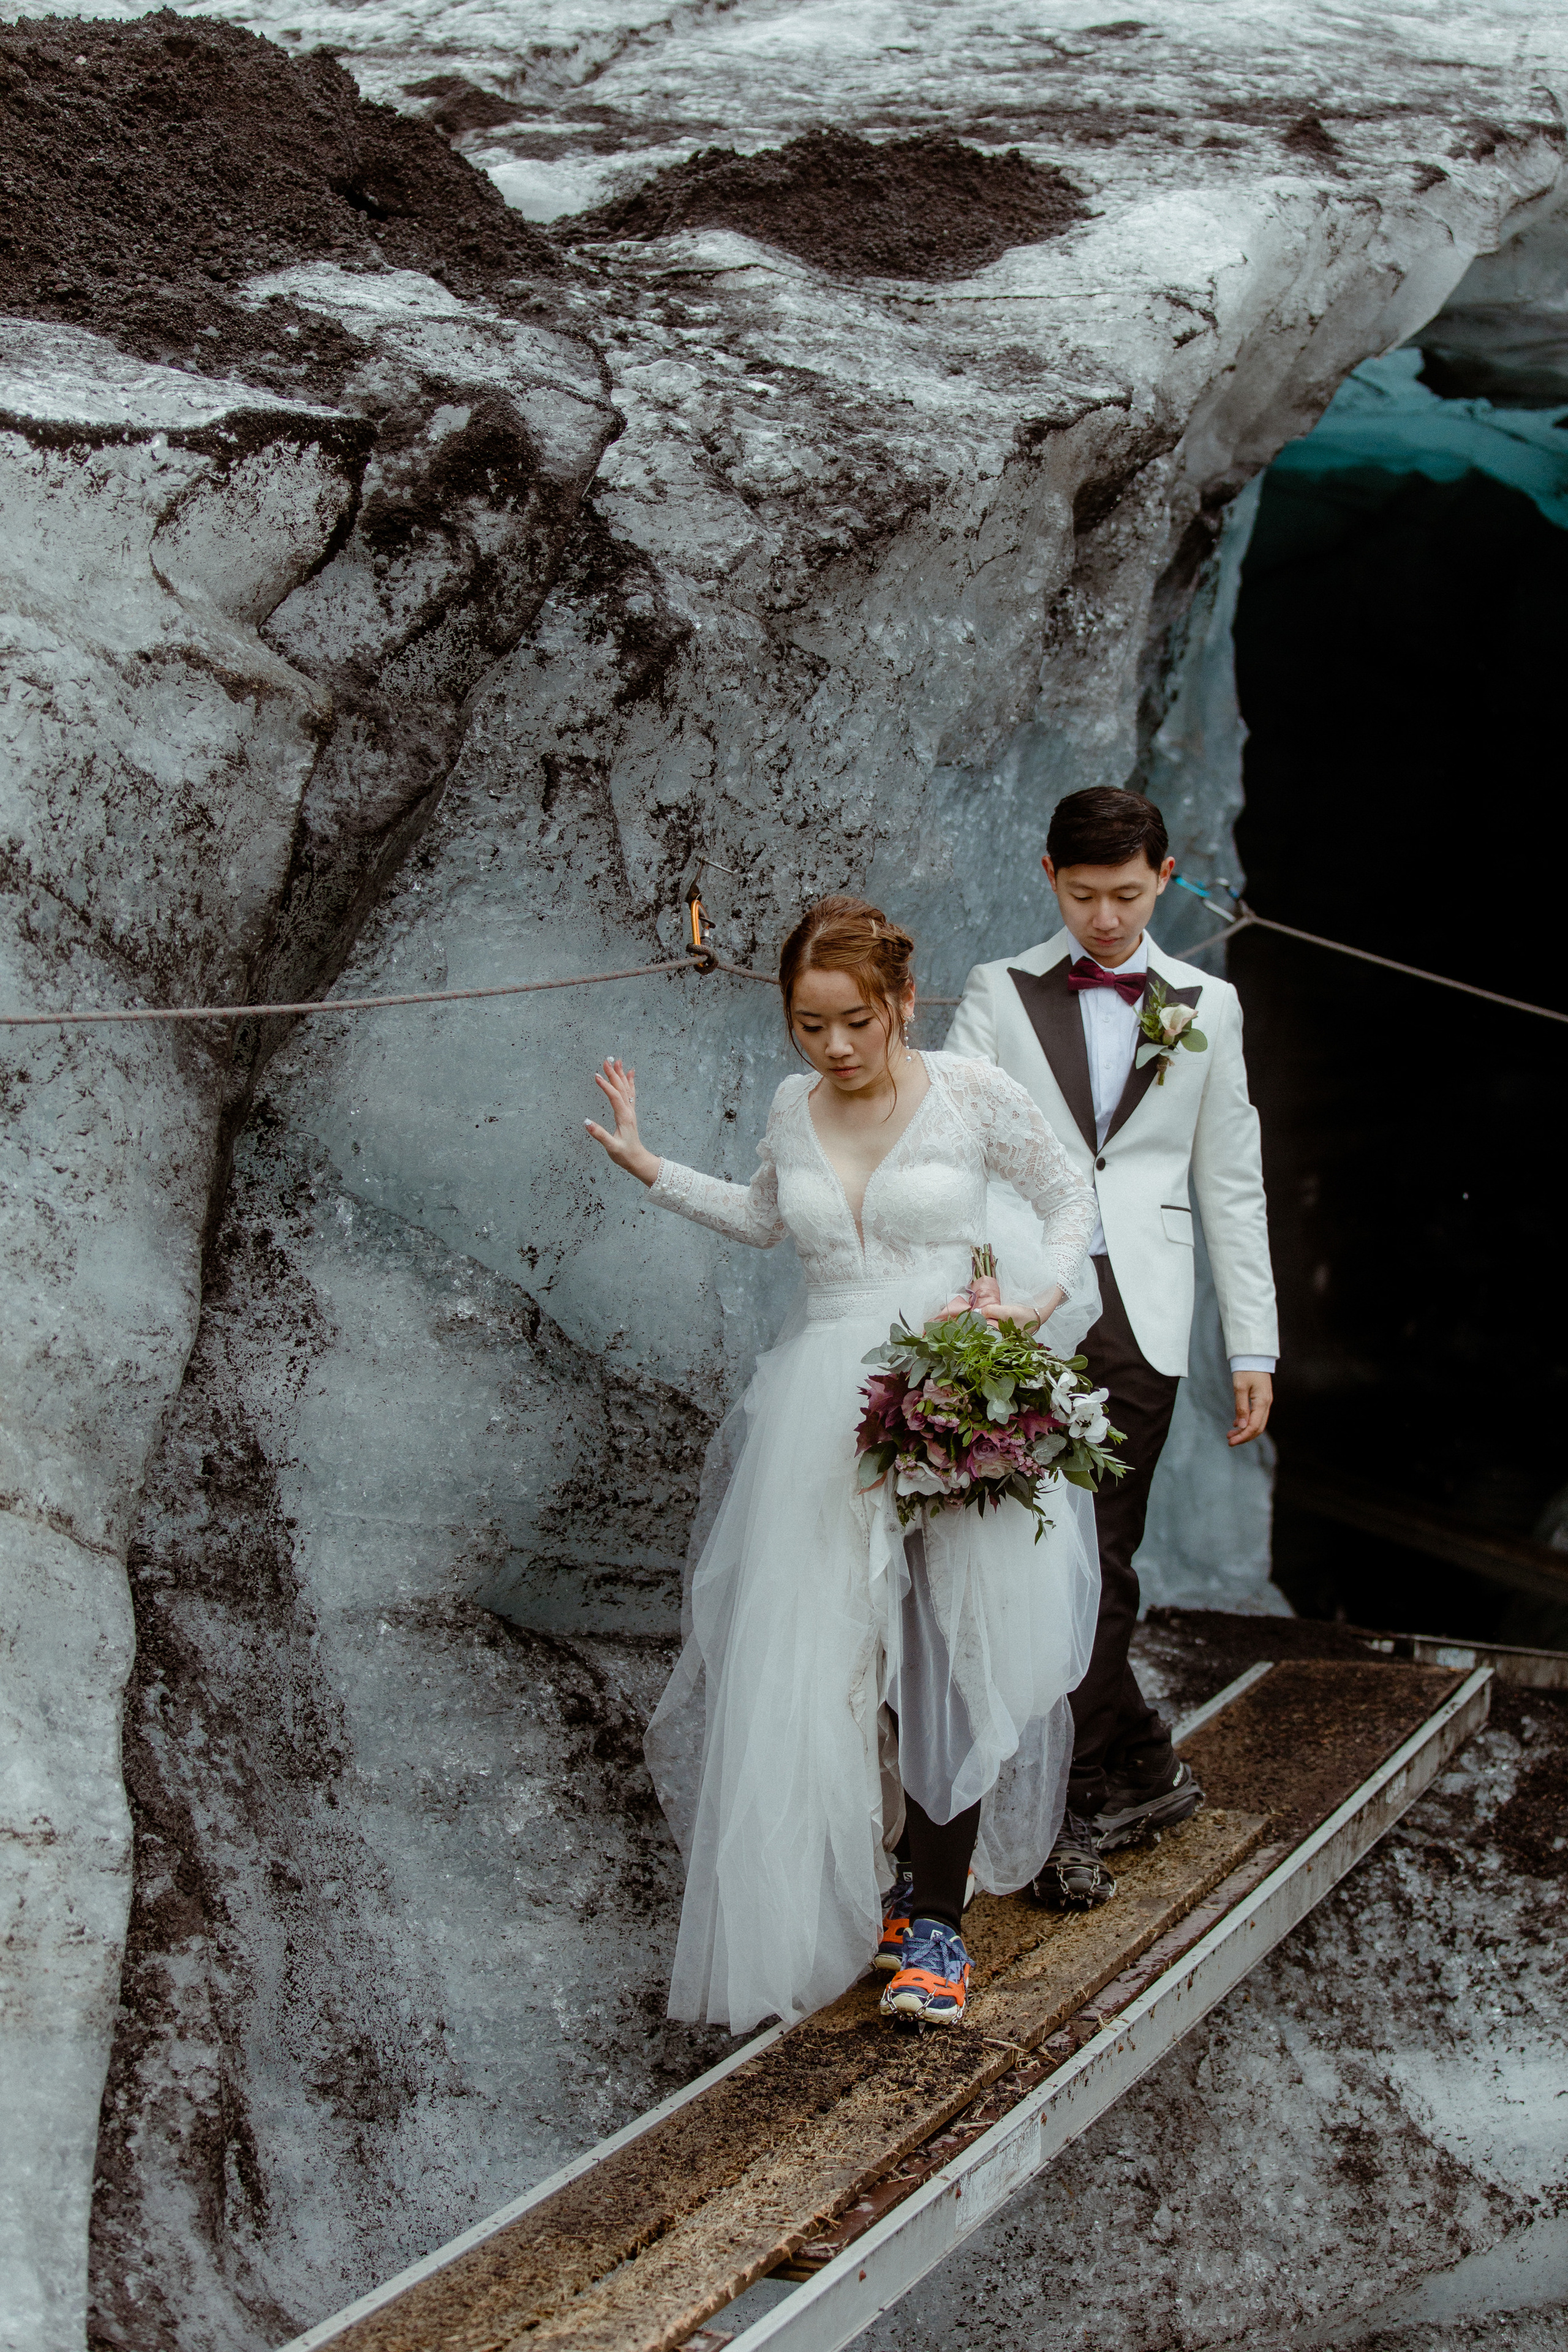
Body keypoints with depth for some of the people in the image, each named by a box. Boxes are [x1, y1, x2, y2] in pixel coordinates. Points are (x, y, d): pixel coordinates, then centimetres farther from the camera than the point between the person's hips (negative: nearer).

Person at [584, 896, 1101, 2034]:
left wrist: (1035, 1301, -7)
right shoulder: (795, 1107, 8)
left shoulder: (973, 1092, -4)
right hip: (824, 1412, 4)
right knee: (818, 1657, 2)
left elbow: (1071, 1196, 8)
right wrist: (649, 1167, 21)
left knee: (946, 1651, -6)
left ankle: (935, 1916, 1)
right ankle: (860, 1885, 17)